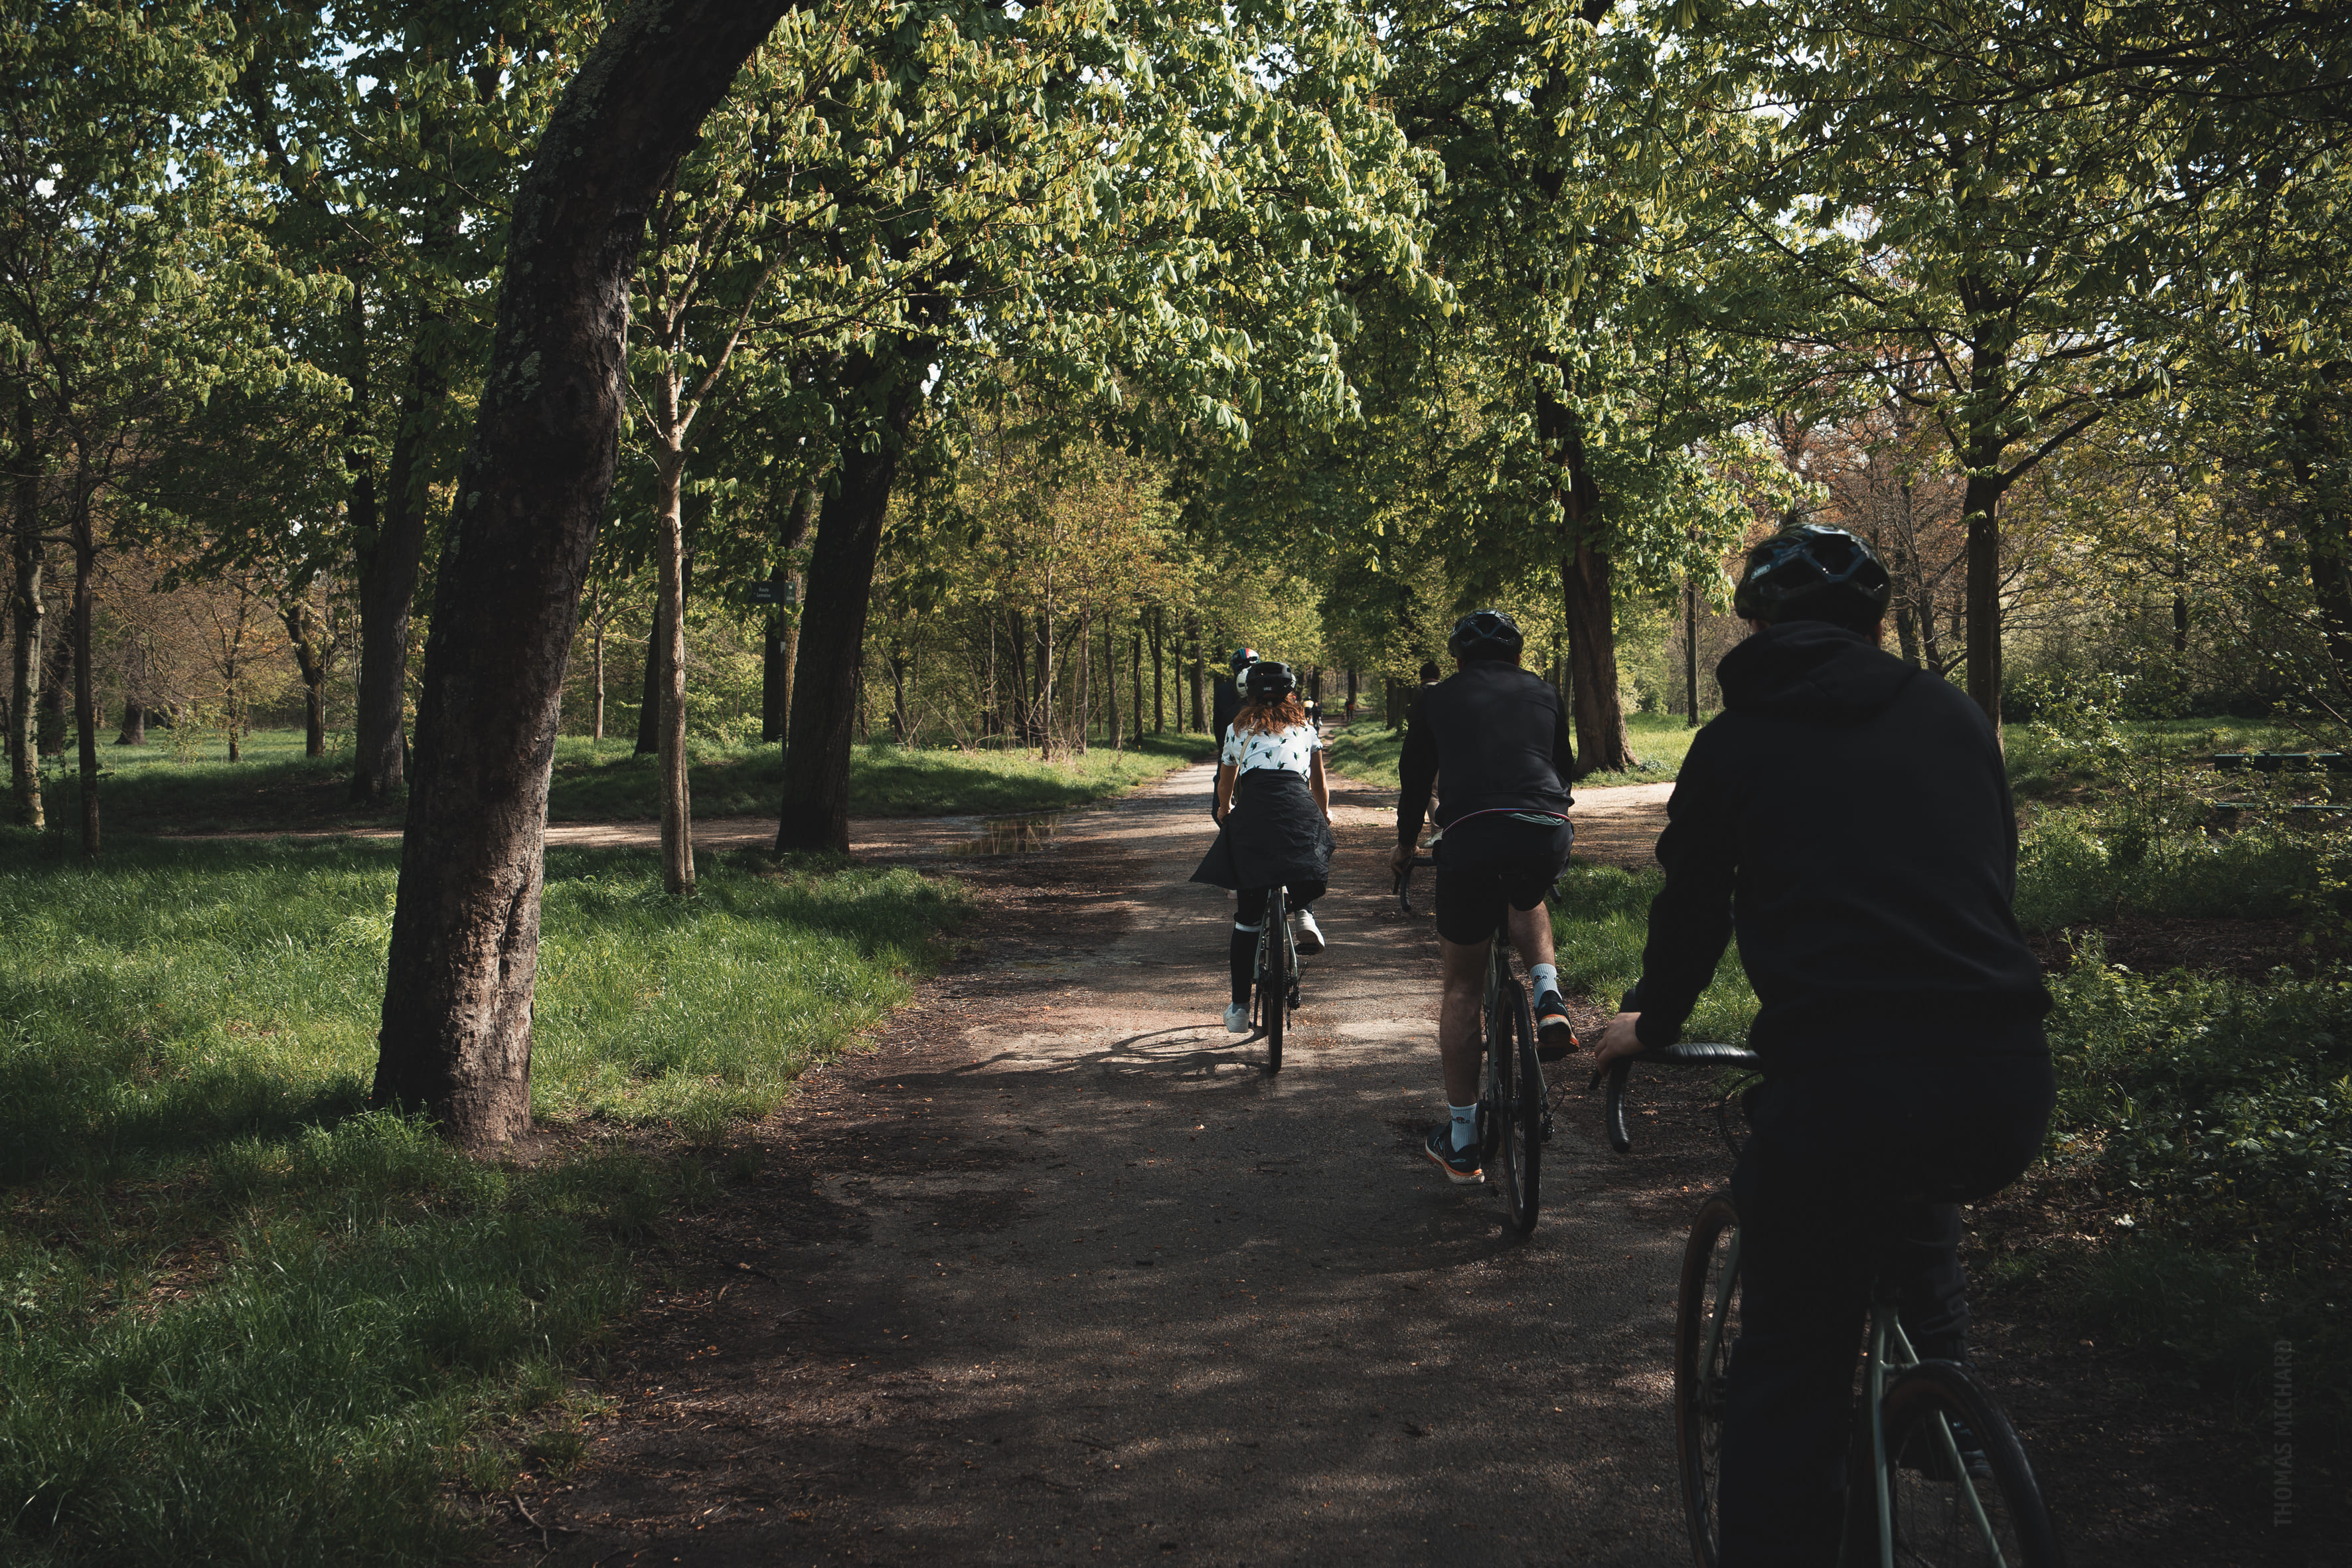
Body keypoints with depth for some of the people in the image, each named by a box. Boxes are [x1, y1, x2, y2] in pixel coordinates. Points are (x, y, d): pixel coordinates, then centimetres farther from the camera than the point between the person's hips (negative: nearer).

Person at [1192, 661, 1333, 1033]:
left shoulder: (1240, 728, 26)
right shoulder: (1305, 727, 27)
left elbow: (1225, 783, 37)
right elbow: (1319, 782, 38)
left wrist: (1225, 809, 59)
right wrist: (1323, 815, 58)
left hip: (1254, 807, 0)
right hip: (1299, 805, 0)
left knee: (1248, 913, 7)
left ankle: (1240, 1006, 6)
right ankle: (1304, 912, 4)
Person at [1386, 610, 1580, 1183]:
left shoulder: (1440, 698, 21)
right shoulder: (1544, 694, 25)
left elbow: (1415, 776, 30)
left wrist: (1405, 844, 47)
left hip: (1473, 839, -2)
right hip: (1549, 835, 2)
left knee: (1461, 988, 12)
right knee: (1528, 900, 39)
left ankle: (1460, 1142, 16)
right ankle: (1548, 998, 12)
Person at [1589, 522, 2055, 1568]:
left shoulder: (1736, 741, 11)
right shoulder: (1955, 719, 18)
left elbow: (1692, 904, 19)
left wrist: (1651, 1022, 38)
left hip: (1838, 1085, -4)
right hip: (2004, 1089, 4)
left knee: (1788, 1374, 10)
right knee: (1916, 1189, 39)